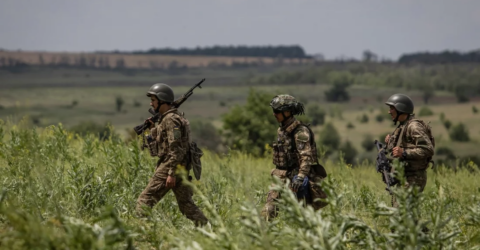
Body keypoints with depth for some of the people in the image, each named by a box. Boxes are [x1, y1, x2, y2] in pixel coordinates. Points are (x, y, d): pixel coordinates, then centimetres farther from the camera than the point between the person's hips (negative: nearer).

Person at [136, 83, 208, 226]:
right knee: (187, 205, 11)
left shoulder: (171, 119, -11)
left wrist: (171, 173, -23)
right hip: (182, 169, 10)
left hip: (169, 166, -10)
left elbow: (175, 148, -19)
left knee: (145, 201, -7)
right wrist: (153, 129, 14)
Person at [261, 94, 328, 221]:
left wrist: (300, 177, -35)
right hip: (282, 177, 8)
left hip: (295, 177, -8)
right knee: (268, 210, 2)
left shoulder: (300, 131, -15)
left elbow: (306, 157, -25)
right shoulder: (281, 131, 12)